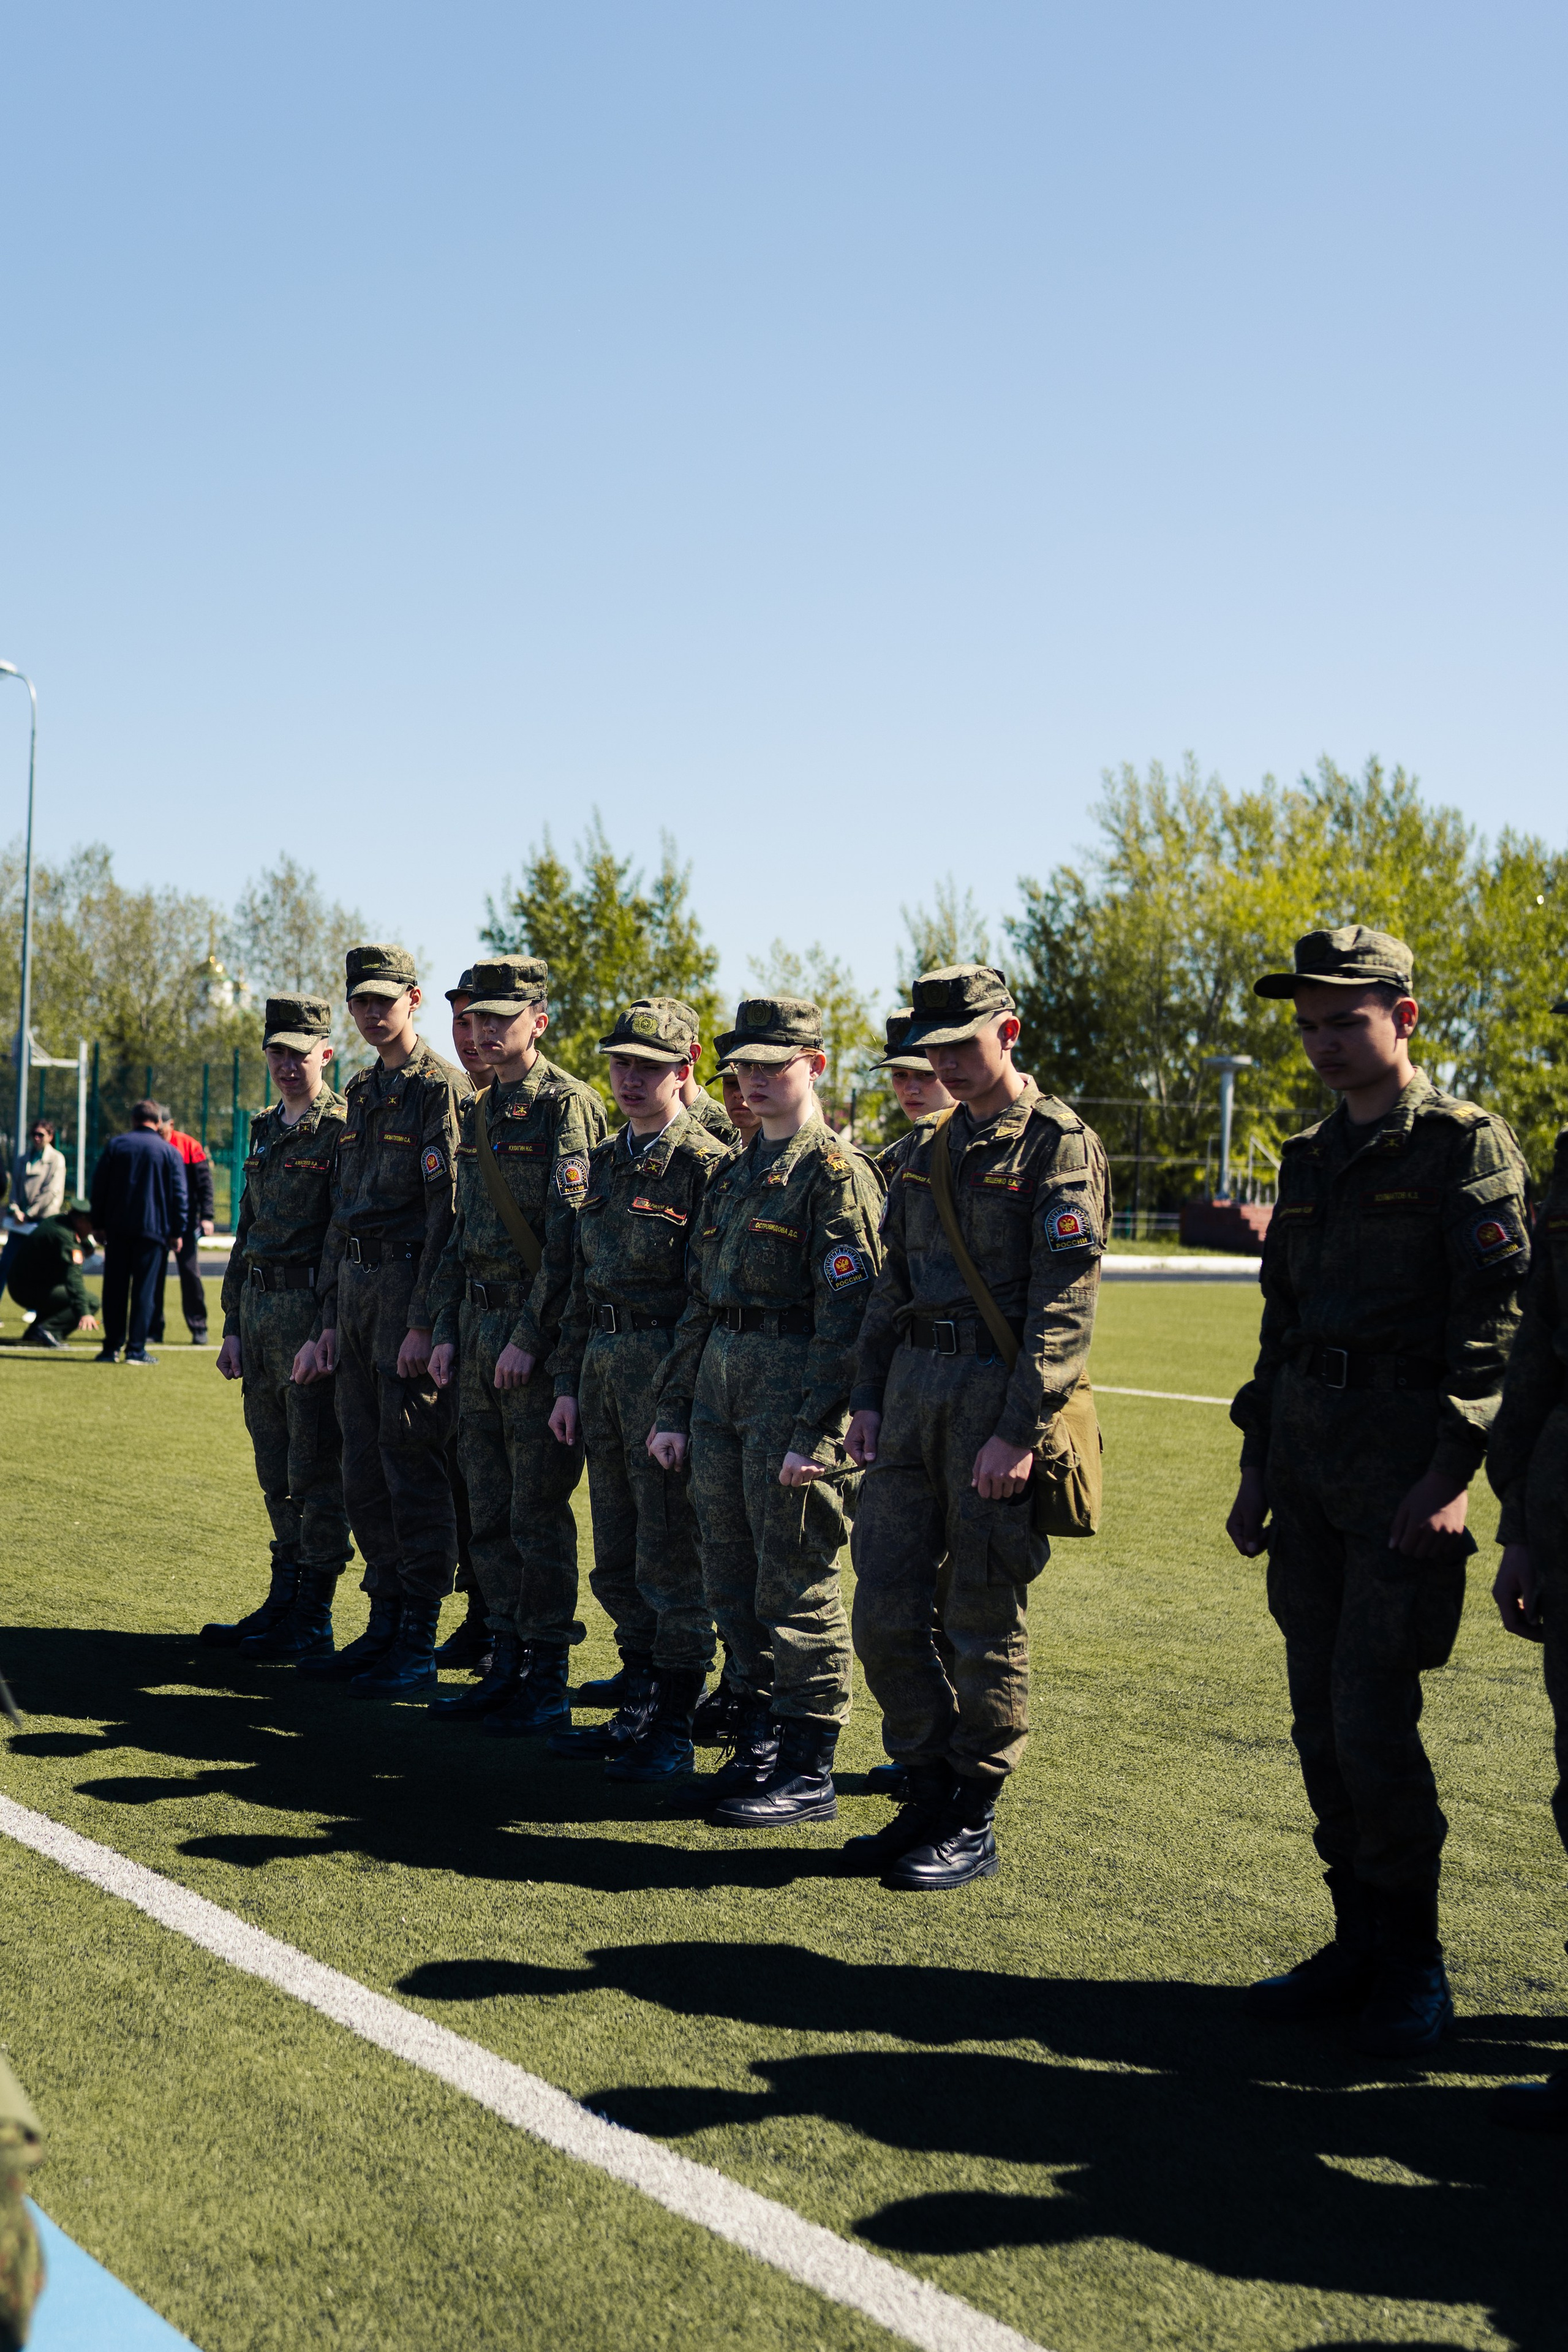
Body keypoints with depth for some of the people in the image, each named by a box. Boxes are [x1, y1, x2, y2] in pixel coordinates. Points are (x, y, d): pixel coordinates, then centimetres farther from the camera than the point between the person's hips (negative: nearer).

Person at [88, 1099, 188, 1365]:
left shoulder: (115, 1146, 6)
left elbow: (98, 1186, 6)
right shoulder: (169, 1152, 2)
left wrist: (98, 1224, 11)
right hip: (152, 1230, -2)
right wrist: (177, 1231, 5)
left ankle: (111, 1347, 7)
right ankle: (136, 1349, -2)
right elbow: (180, 1194, 0)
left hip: (117, 1227, 2)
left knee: (114, 1289, 7)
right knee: (144, 1290, 0)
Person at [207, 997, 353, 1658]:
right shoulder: (266, 1130, 16)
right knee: (276, 1472, 13)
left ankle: (313, 1622, 4)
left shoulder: (344, 1128, -8)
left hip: (310, 1308, -8)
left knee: (315, 1472, -2)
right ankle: (283, 1601, 23)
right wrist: (233, 1325, 17)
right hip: (259, 1310, 8)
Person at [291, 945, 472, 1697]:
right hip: (356, 1292, 8)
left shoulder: (441, 1088, -8)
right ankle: (384, 1626, 20)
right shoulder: (359, 1094, 18)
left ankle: (418, 1647, 1)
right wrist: (328, 1318, 17)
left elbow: (448, 1214, -14)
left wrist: (423, 1322, -19)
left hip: (410, 1288, -8)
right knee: (363, 1467, 11)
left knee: (411, 1463, -5)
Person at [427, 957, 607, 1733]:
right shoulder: (479, 1114, 16)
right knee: (489, 1513, 11)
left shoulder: (567, 1106, -10)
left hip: (537, 1333, -8)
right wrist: (447, 1330, 14)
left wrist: (530, 1338, -18)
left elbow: (569, 1235, -16)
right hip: (478, 1324, 8)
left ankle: (548, 1677, 6)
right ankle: (507, 1661, 20)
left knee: (538, 1514, -3)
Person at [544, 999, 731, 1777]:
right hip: (602, 1363, 8)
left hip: (669, 1367, -8)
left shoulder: (706, 1165, -10)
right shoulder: (604, 1162, 14)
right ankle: (636, 1708, 26)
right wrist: (568, 1382, 13)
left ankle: (673, 1731, 8)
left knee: (671, 1560, -1)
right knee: (616, 1561, 14)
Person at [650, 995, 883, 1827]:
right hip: (720, 1384, 8)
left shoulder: (836, 1173, -9)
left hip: (793, 1384, -8)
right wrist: (674, 1409, 15)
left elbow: (846, 1313, -16)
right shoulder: (733, 1175, 17)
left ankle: (808, 1772, 6)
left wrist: (816, 1433, -21)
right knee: (732, 1578, 13)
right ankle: (761, 1734, 26)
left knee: (794, 1585, -3)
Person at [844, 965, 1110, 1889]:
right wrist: (869, 1396, 10)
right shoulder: (927, 1150, 16)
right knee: (887, 1612, 7)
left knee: (984, 1625, 1)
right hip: (914, 1391, 7)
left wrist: (1019, 1430, -19)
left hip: (1001, 1394, -7)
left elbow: (1066, 1305, -14)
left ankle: (975, 1827, 13)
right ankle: (932, 1795, 22)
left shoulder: (1059, 1146, -7)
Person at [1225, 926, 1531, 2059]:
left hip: (1405, 1457, -7)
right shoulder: (1312, 1158, 17)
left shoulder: (1466, 1144, -5)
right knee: (1322, 1718, 9)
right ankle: (1361, 1944, 20)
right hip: (1309, 1456, 7)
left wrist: (1450, 1472, -18)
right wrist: (1258, 1465, 17)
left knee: (1372, 1720, -8)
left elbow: (1495, 1321, -11)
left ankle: (1412, 1968, 7)